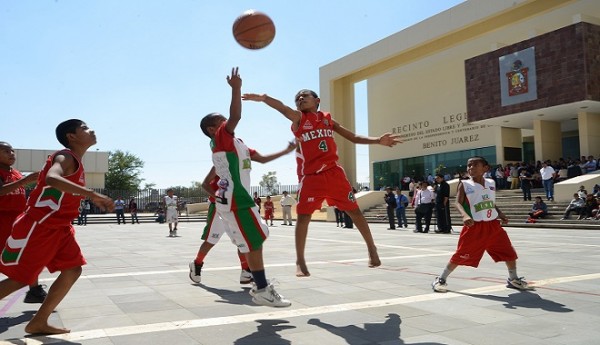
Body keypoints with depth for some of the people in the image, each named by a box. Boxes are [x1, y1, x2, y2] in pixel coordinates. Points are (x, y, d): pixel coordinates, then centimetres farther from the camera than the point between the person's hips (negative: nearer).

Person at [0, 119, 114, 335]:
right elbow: (51, 179, -38)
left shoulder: (75, 161, 14)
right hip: (39, 227, -9)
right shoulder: (65, 157, -15)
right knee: (19, 279, -3)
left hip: (59, 227, 9)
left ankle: (38, 323, 12)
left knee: (73, 270, 4)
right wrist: (92, 195, -42)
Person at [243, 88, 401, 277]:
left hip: (334, 172, 3)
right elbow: (282, 108, -20)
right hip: (310, 176, -3)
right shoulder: (298, 118, 3)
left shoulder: (328, 118, 13)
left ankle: (371, 249, 25)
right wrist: (264, 98, -41)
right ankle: (300, 261, 4)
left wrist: (378, 140, 3)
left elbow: (353, 137, 17)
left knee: (354, 211, 8)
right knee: (303, 216, -8)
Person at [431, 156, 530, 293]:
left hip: (493, 225, 5)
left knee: (510, 252, 10)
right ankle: (441, 279, 9)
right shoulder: (464, 184, -4)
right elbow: (458, 203, -16)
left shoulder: (491, 184, 11)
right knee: (460, 255, -6)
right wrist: (465, 216, -34)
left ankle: (513, 279, 33)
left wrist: (501, 215, 7)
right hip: (475, 227, -5)